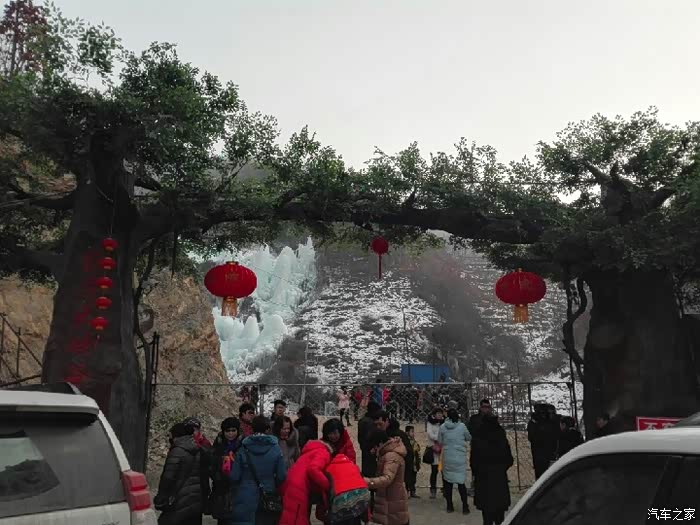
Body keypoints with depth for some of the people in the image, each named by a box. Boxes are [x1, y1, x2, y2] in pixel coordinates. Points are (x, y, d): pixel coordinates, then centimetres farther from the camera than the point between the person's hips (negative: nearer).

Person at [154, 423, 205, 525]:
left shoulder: (177, 452, -12)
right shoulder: (199, 451, 10)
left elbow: (168, 478, -15)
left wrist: (160, 501, -7)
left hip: (181, 503, -7)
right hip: (198, 502, 7)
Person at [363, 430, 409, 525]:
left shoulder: (392, 456, -21)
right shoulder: (389, 454, 12)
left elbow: (387, 478, -35)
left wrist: (368, 481, -44)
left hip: (394, 503, -10)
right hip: (391, 500, 10)